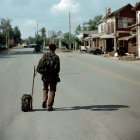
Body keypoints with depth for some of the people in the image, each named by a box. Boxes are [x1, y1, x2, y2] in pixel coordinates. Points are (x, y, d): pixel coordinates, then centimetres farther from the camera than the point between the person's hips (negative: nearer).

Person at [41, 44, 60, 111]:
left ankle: (44, 100, 1)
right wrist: (56, 74, 10)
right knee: (52, 91, 6)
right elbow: (58, 67, -6)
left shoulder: (44, 55, 0)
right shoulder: (56, 57, -7)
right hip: (53, 75, -2)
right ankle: (49, 106, 3)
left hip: (45, 75, 2)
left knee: (45, 89, 22)